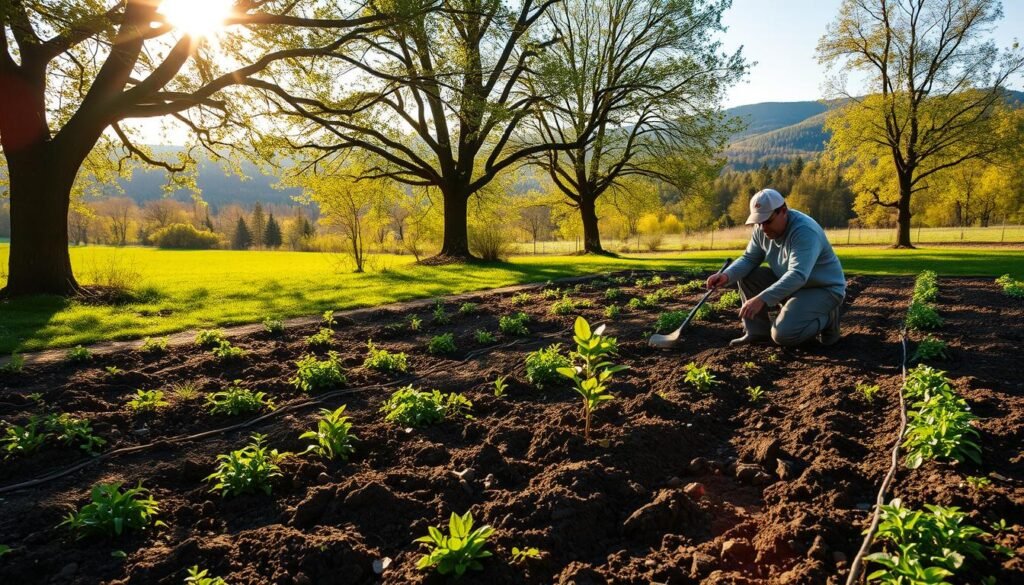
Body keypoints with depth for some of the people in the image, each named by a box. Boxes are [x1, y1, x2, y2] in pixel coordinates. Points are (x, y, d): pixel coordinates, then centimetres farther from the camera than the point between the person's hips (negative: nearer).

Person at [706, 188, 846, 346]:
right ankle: (758, 331, 1)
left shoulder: (804, 231, -31)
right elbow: (749, 259, -2)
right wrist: (726, 275, -24)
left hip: (823, 289, -8)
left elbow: (797, 276, -41)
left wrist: (762, 299, -50)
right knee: (746, 276, -7)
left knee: (783, 335, -26)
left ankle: (826, 318, 2)